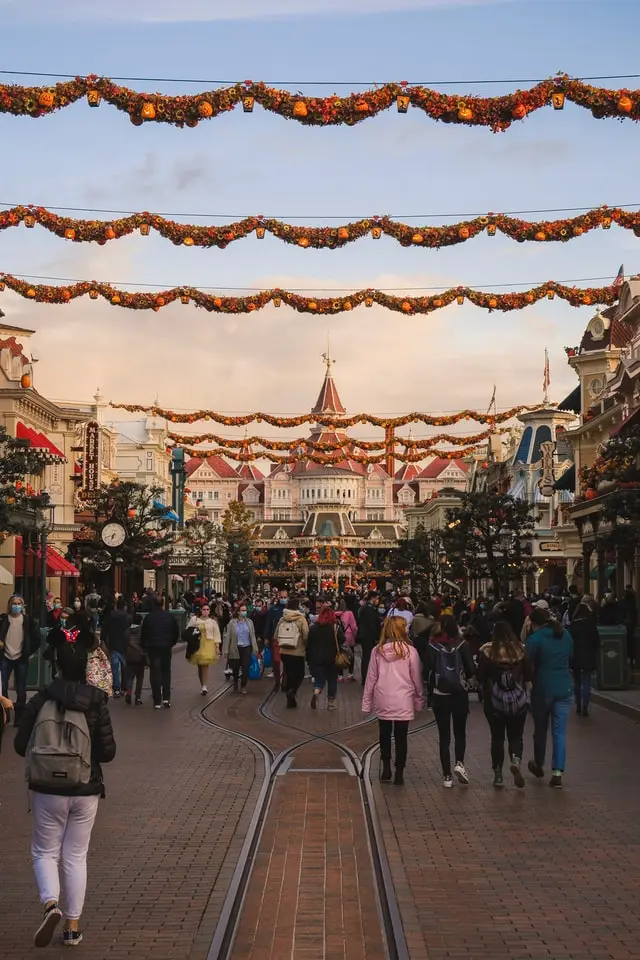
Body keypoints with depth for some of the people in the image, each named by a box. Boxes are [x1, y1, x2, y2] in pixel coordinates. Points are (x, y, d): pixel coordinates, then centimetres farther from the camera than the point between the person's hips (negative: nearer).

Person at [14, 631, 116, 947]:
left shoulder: (39, 701, -8)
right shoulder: (96, 702, -8)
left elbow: (21, 746, -4)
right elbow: (107, 752, -8)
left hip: (48, 790, -1)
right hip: (86, 791, 1)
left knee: (45, 851, 14)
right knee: (75, 856, 13)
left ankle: (50, 903, -12)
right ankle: (73, 926, 15)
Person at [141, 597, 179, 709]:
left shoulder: (148, 617, -3)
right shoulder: (170, 616, 0)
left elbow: (143, 634, 0)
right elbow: (176, 633, 5)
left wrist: (144, 647, 13)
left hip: (152, 648, -1)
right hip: (166, 648, 1)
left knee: (155, 673, 3)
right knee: (166, 672, 15)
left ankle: (157, 702, -1)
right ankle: (166, 698, 5)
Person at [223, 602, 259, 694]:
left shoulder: (249, 622, 4)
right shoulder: (232, 623, -3)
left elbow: (252, 636, 7)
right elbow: (227, 636, -3)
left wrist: (255, 648, 5)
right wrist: (226, 650, -6)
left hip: (247, 648, 1)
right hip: (236, 649, -1)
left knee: (246, 668, -3)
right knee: (235, 668, 8)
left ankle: (243, 686, 13)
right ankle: (235, 681, 38)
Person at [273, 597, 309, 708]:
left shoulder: (282, 619, 2)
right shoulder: (301, 619, -11)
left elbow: (275, 636, 7)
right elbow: (306, 636, -16)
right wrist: (305, 646, 3)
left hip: (284, 652, 4)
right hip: (298, 652, -4)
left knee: (288, 674, 16)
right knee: (299, 674, 8)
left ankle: (290, 699, 19)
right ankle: (292, 691, -17)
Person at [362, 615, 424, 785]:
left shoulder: (378, 651, -2)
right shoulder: (410, 651, -7)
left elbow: (371, 678, 2)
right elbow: (416, 679, -1)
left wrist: (367, 703, 9)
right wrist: (419, 701, 11)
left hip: (383, 702, 2)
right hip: (403, 702, -2)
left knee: (385, 735, 18)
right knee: (401, 738, 7)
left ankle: (386, 769, 18)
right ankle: (399, 774, 9)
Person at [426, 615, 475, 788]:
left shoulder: (432, 646, -7)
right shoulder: (461, 644, -6)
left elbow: (428, 670, -12)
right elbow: (471, 669, -8)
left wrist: (430, 691, 3)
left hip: (439, 695, 0)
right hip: (459, 694, 0)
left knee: (444, 736, 7)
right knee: (460, 732, 17)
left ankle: (447, 776, 7)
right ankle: (459, 763, -4)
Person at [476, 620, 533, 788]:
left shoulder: (487, 651, -9)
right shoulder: (521, 650, -5)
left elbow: (480, 677, -7)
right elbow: (529, 676, 0)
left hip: (494, 700, 0)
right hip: (518, 700, 1)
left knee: (497, 737, 10)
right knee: (516, 736, 11)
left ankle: (498, 775, 12)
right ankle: (516, 760, -17)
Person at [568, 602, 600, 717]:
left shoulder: (572, 626, -7)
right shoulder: (591, 625, -6)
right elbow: (597, 641, -1)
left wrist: (571, 655, 5)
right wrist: (593, 653, 13)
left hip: (575, 657, 1)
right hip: (589, 657, -1)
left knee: (577, 683, 13)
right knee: (586, 683, 0)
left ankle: (578, 707, 13)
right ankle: (585, 708, -9)